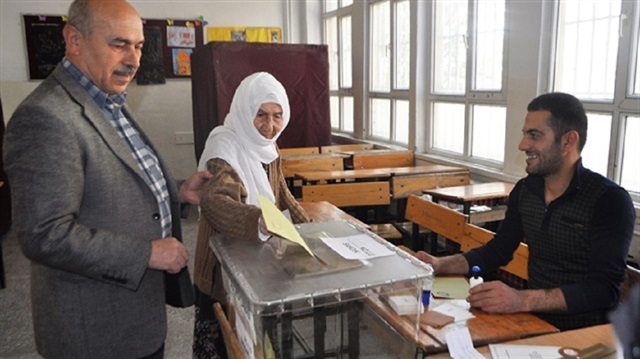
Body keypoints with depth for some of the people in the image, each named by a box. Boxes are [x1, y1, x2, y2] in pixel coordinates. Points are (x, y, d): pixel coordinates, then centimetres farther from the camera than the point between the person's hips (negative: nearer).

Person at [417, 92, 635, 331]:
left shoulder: (610, 201, -15)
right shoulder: (524, 190, 3)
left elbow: (604, 289, -23)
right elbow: (496, 252, 12)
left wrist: (522, 300, -36)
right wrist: (440, 264, -4)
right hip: (534, 322, 6)